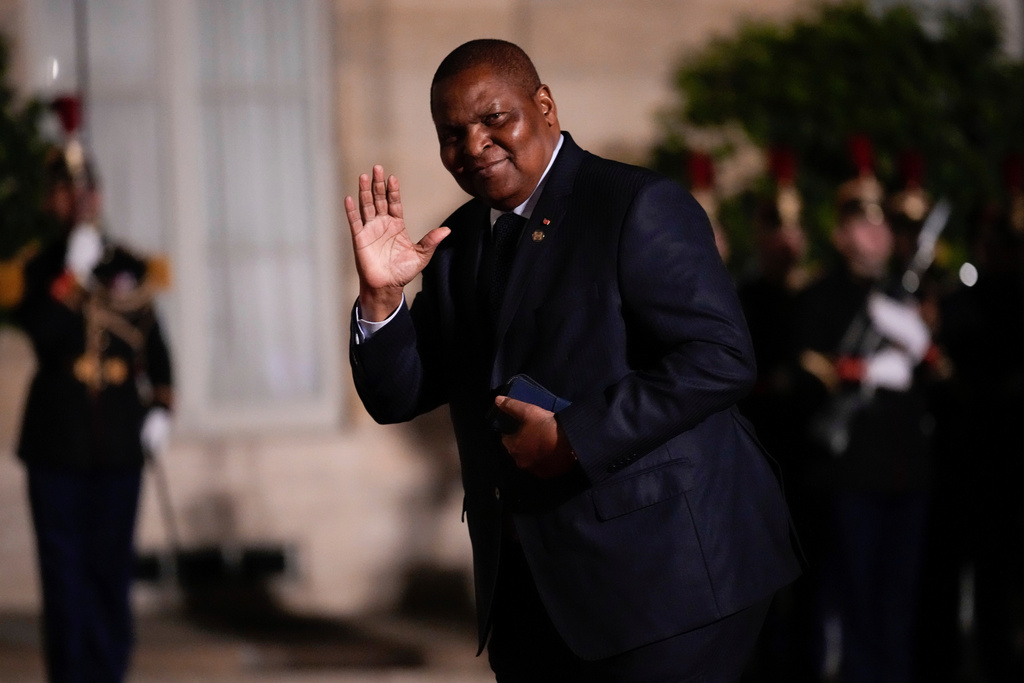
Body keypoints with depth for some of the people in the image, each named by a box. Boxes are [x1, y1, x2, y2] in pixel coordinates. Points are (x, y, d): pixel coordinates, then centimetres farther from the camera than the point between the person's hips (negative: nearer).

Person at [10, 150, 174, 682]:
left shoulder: (129, 268, 11)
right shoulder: (40, 269, 3)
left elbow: (155, 347, 16)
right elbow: (40, 330, -16)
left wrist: (161, 408, 5)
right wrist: (74, 272, -21)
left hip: (119, 442, 2)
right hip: (56, 444, -2)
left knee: (112, 568, 4)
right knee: (65, 568, -3)